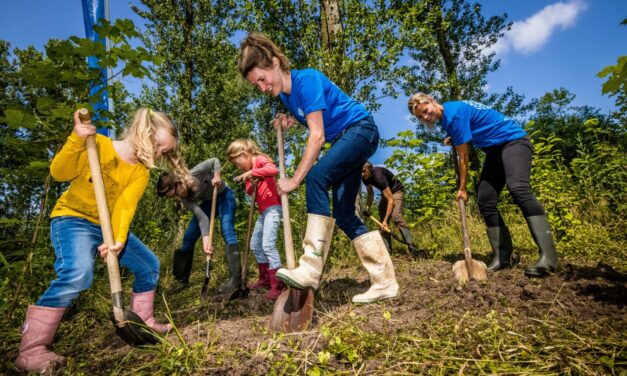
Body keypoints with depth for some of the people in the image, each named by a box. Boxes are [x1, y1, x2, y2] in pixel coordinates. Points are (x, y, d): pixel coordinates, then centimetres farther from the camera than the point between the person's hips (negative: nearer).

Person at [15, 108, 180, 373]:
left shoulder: (141, 172, -3)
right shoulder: (97, 145, -12)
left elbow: (125, 206, -16)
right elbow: (59, 173, -16)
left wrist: (119, 239, -33)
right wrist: (77, 140, -30)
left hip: (110, 227, 6)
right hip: (72, 219, -6)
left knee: (149, 264, 6)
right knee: (78, 273, -31)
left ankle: (143, 320, 24)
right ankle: (31, 350, -18)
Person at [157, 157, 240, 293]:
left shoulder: (197, 172, -31)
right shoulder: (184, 198, -18)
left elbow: (215, 160, -16)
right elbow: (201, 216, -24)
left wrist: (216, 175, -32)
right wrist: (205, 239, -34)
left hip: (224, 195, -5)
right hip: (207, 201, 5)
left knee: (227, 231, -21)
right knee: (188, 237, 0)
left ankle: (235, 278, -19)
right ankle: (182, 279, 14)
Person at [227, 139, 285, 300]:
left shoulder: (260, 159, -7)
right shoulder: (248, 172, 19)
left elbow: (273, 170, -28)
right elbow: (251, 192, 14)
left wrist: (251, 172, -26)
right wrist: (250, 183, -6)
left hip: (272, 208, -10)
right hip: (263, 211, 10)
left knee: (268, 245, -17)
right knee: (255, 245, 16)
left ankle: (277, 285, -11)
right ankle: (265, 279, 28)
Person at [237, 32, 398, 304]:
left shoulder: (306, 79, -19)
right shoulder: (285, 94, 7)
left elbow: (317, 135, -26)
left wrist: (294, 180, -27)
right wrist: (289, 120, 2)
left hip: (361, 130, -9)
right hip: (343, 140, 9)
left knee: (316, 177, -32)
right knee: (344, 215, 1)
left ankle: (310, 269, -34)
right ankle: (385, 282, 6)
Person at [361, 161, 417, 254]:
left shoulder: (378, 176, -36)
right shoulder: (365, 178, -12)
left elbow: (391, 200, -38)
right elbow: (370, 194, 8)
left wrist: (385, 220, -42)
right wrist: (367, 209, -5)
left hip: (396, 190, -8)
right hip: (385, 192, 8)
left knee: (396, 216, -29)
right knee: (382, 220, -2)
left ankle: (411, 246, -29)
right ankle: (387, 249, 0)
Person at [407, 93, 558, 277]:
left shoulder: (453, 113, -21)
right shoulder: (445, 116, 7)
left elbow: (463, 157, -16)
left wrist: (462, 189, -8)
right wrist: (454, 140, 11)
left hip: (513, 140, -9)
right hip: (495, 150, 10)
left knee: (518, 189, -32)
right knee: (485, 201, -2)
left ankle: (547, 256, -38)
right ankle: (502, 258, -2)